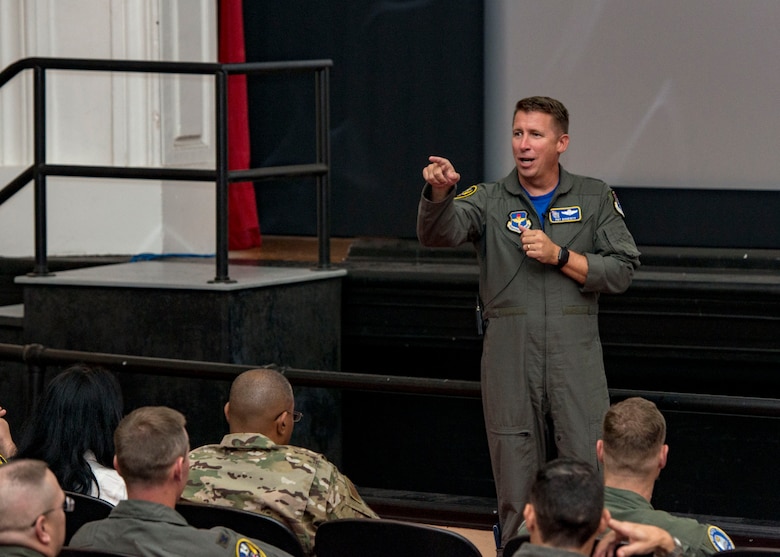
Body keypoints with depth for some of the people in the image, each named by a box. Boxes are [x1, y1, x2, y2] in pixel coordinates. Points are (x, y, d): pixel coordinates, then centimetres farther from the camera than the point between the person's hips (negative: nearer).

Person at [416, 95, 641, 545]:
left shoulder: (594, 199, 8)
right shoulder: (490, 201, 6)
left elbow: (622, 271, 2)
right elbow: (438, 233, -14)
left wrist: (559, 256, -10)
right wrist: (439, 192, -35)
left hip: (576, 362, 0)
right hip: (509, 367, 0)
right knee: (517, 498, 5)